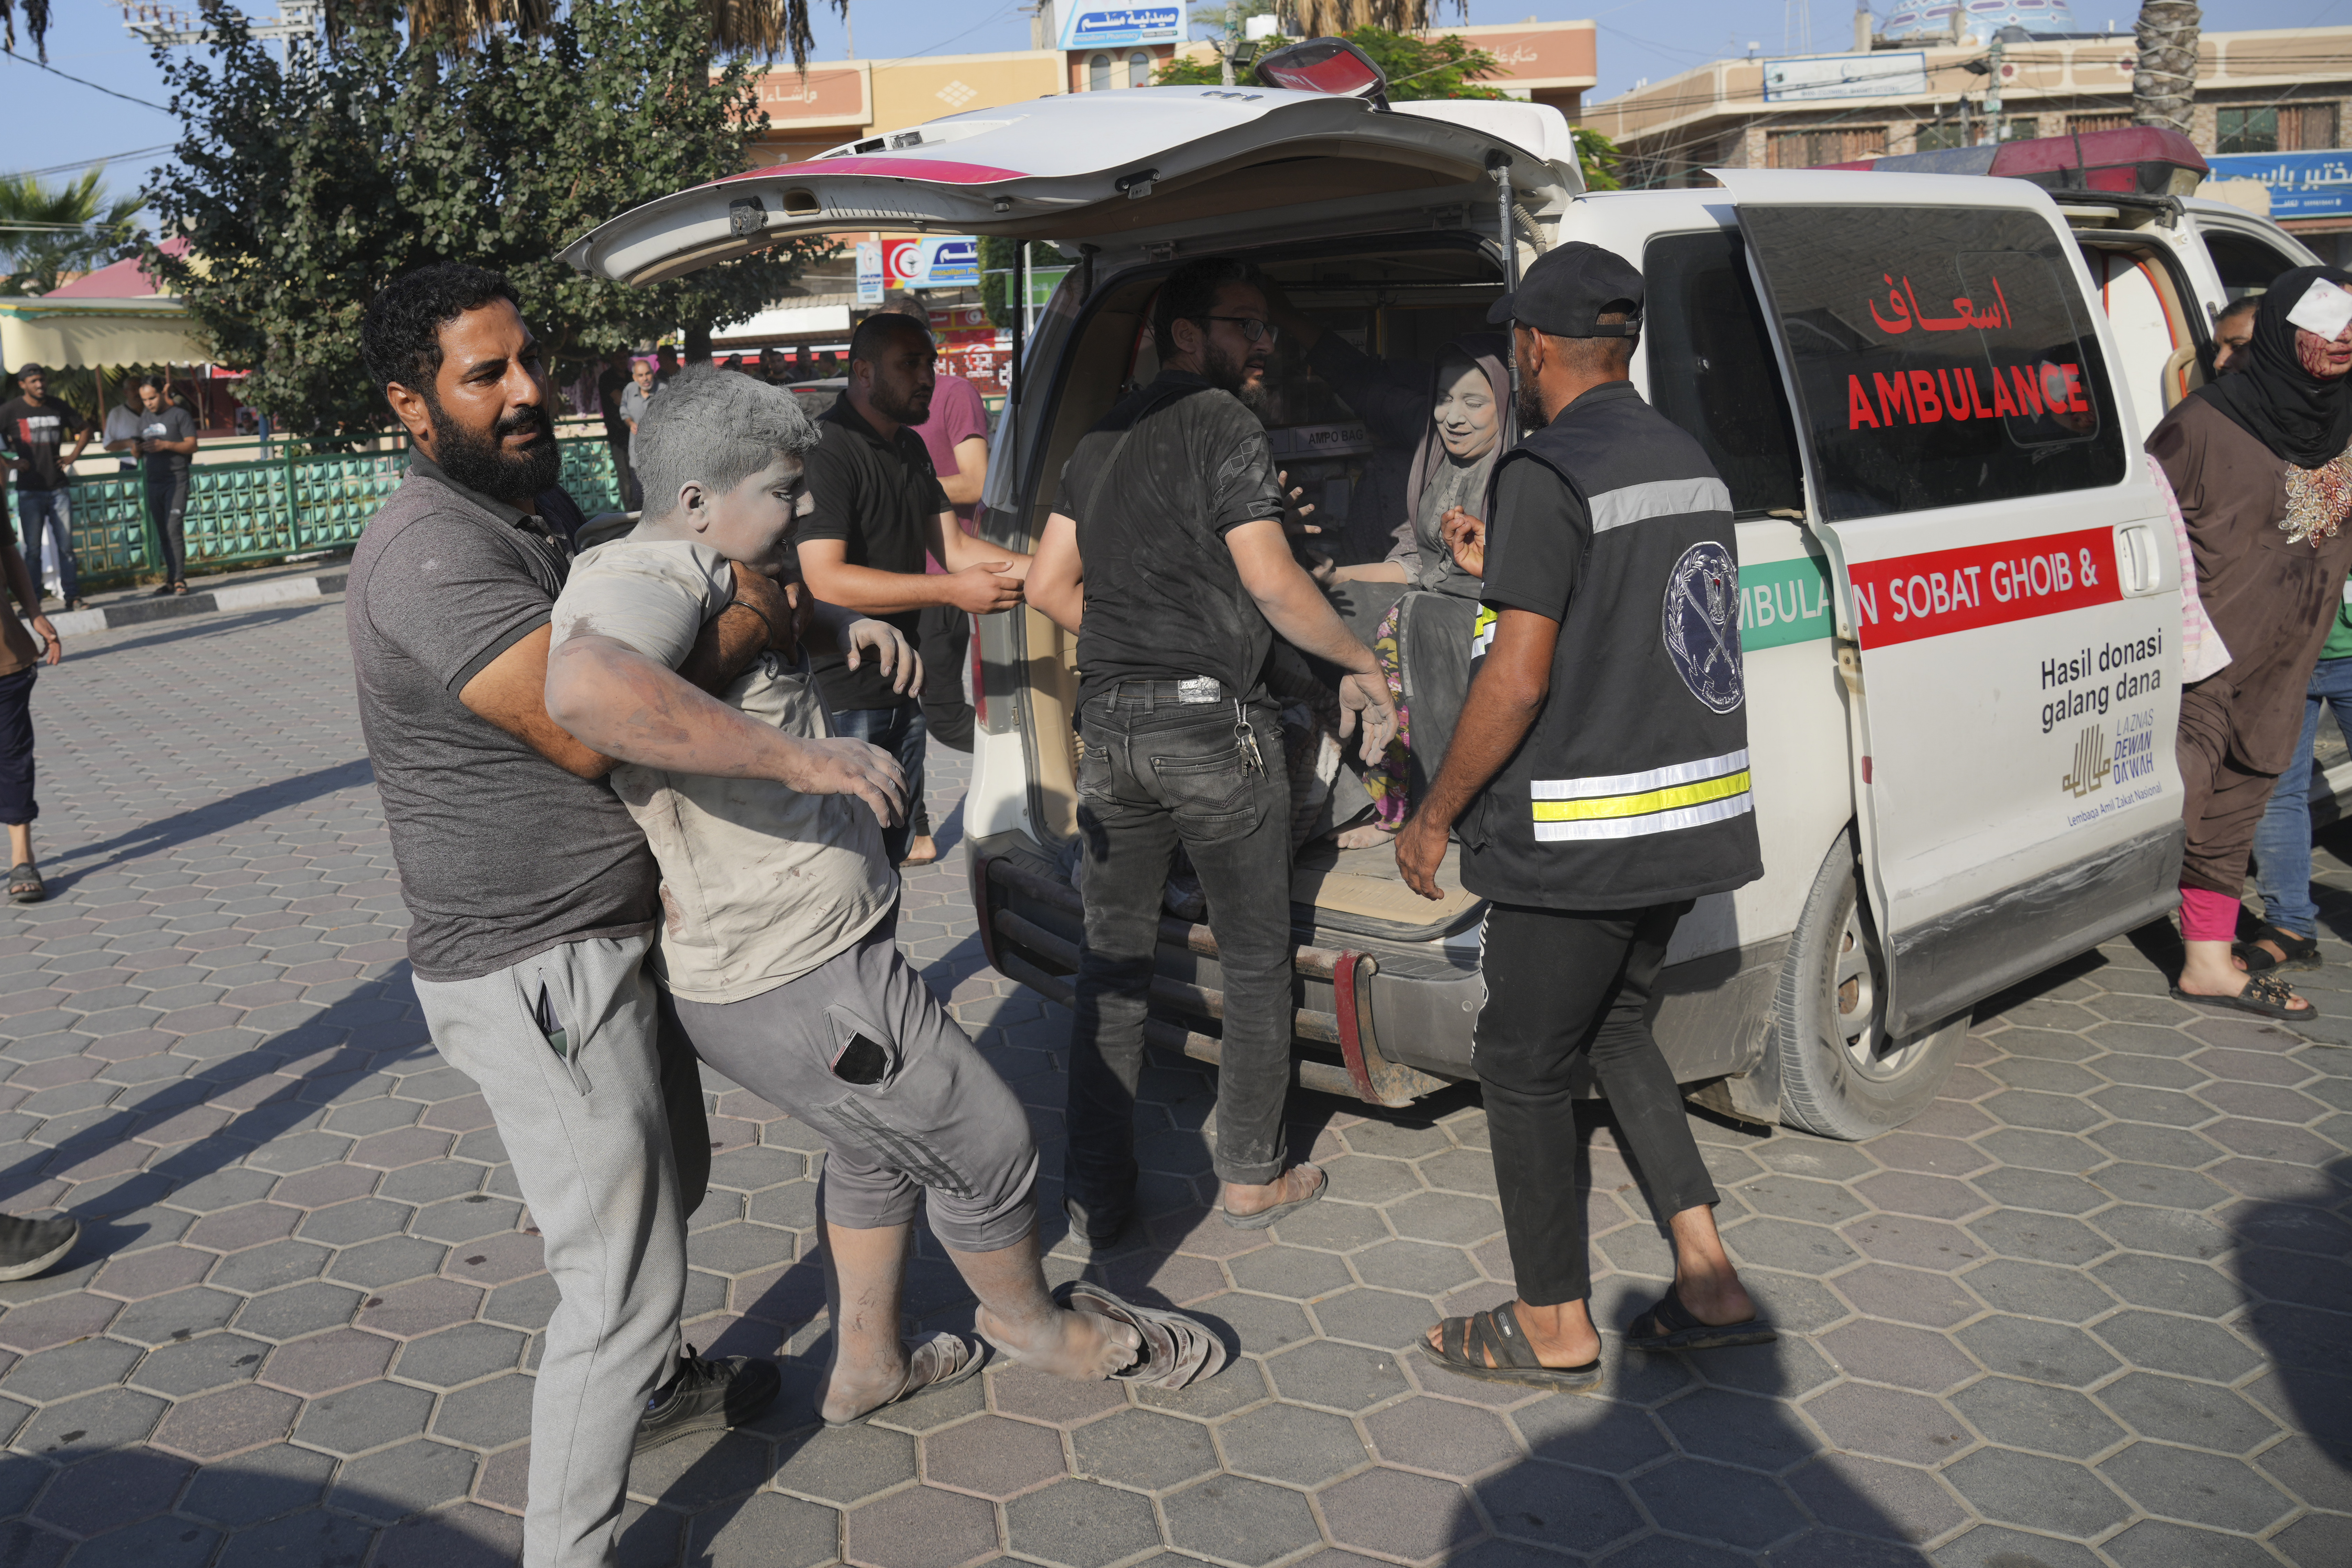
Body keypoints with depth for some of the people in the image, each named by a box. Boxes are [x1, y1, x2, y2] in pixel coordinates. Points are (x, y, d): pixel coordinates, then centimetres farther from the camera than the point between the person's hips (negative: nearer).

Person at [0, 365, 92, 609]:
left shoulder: (59, 408, 7)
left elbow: (84, 428, 21)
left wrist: (74, 455, 10)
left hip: (58, 488, 2)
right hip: (29, 491, -2)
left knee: (66, 546, 2)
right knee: (33, 549, 1)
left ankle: (72, 596, 7)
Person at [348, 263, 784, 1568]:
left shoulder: (520, 529, 13)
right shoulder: (431, 549, -22)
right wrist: (751, 617, -20)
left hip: (614, 939, 11)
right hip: (536, 974, -11)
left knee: (669, 1174, 28)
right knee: (620, 1272, -4)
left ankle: (655, 1386, 52)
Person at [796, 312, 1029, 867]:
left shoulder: (911, 448, 14)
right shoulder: (826, 451, -17)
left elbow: (952, 545, 14)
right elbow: (825, 581, -25)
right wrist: (952, 590, -25)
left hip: (903, 685, 9)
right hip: (841, 694, -9)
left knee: (909, 853, 18)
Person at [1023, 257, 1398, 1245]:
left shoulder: (1102, 440, 16)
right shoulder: (1224, 426, -7)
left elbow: (1049, 586, 16)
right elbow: (1271, 581, -17)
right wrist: (1364, 667, -6)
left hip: (1110, 728, 7)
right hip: (1213, 726, -6)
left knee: (1113, 959, 13)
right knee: (1255, 960, 10)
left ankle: (1096, 1194, 18)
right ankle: (1252, 1177, 20)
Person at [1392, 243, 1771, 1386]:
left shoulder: (1549, 475, -16)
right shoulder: (1691, 464, 11)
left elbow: (1516, 680, -20)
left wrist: (1435, 816, -9)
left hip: (1575, 839, -9)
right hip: (1691, 818, 9)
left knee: (1523, 1068, 6)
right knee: (1614, 1028, 23)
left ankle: (1554, 1326, 19)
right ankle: (1708, 1283, 21)